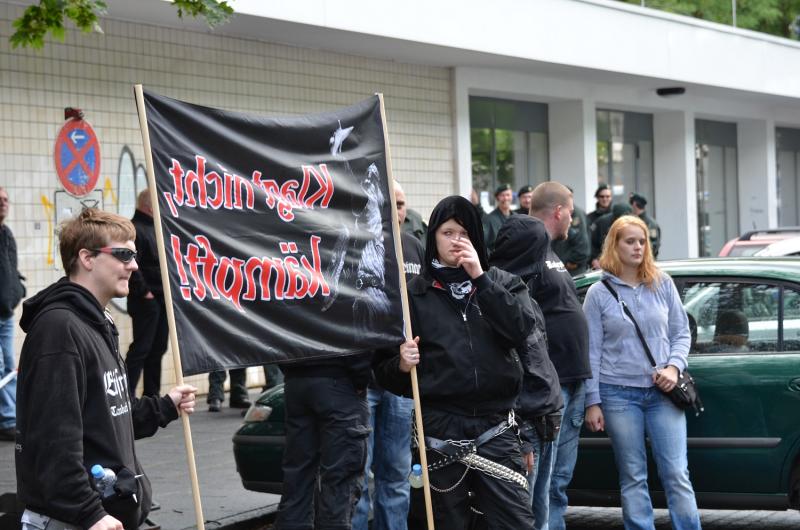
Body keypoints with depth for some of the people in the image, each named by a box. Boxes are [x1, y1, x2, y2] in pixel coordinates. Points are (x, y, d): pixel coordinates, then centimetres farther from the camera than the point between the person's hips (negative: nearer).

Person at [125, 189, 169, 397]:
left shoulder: (154, 228, 18)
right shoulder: (135, 230, -13)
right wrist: (143, 292, -18)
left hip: (161, 300, 9)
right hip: (146, 300, -9)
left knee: (157, 349, 12)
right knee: (141, 348, -10)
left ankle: (152, 395, 19)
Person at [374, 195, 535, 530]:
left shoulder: (501, 283, 10)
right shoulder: (415, 294, 5)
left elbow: (521, 329, -10)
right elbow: (383, 369, 6)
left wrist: (480, 278, -11)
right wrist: (401, 365, -16)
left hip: (496, 429, 0)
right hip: (441, 431, 0)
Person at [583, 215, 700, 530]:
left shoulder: (663, 284, 6)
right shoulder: (598, 294, 1)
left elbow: (681, 333, 11)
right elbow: (592, 351, 1)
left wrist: (674, 367, -8)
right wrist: (592, 402, -2)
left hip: (662, 392, 1)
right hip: (619, 394, -1)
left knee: (676, 474, -4)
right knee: (633, 478, 4)